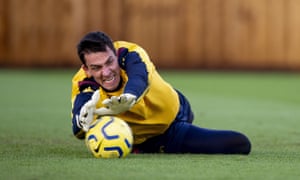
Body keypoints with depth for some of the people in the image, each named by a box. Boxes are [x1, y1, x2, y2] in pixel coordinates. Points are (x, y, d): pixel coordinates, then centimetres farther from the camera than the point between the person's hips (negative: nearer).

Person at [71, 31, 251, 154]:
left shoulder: (130, 53, -35)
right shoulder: (84, 85, -34)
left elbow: (140, 79, -60)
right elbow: (79, 130, -53)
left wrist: (128, 97, -88)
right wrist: (84, 120, -81)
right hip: (143, 142, -2)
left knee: (241, 144, 11)